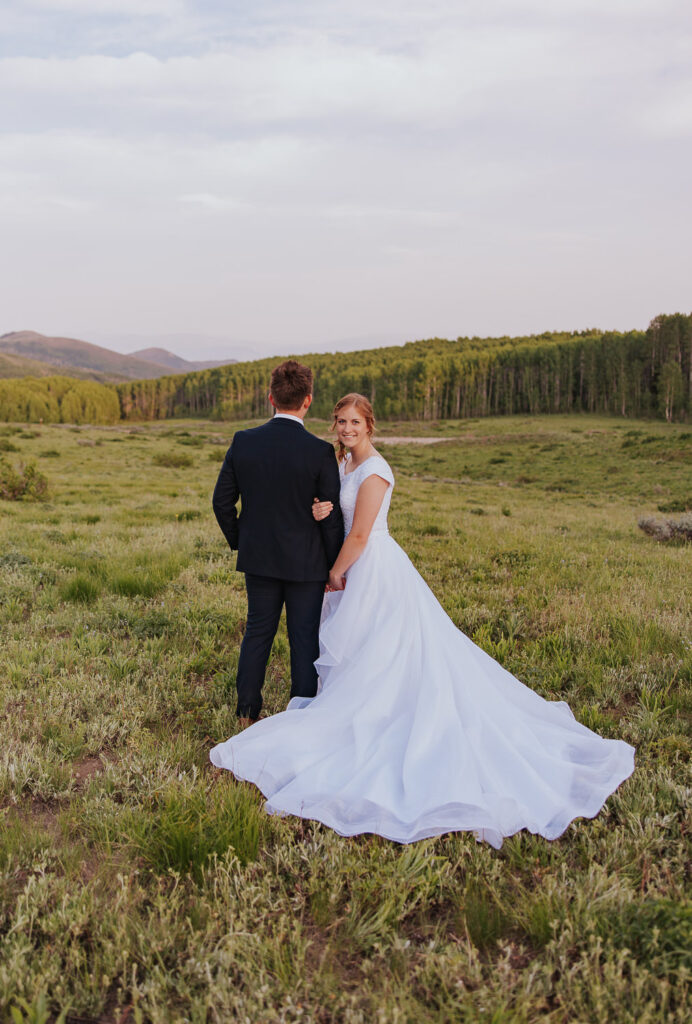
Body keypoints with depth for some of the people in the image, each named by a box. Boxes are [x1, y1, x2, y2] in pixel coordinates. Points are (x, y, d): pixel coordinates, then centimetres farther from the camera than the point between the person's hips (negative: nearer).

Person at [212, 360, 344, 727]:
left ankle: (248, 712, 28)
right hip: (305, 561, -3)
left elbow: (222, 501, 0)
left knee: (258, 631, 18)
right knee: (304, 638, 9)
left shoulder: (243, 442, -7)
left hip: (258, 557, 4)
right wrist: (334, 566, 1)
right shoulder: (320, 452, -16)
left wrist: (238, 541, 15)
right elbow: (331, 517, -12)